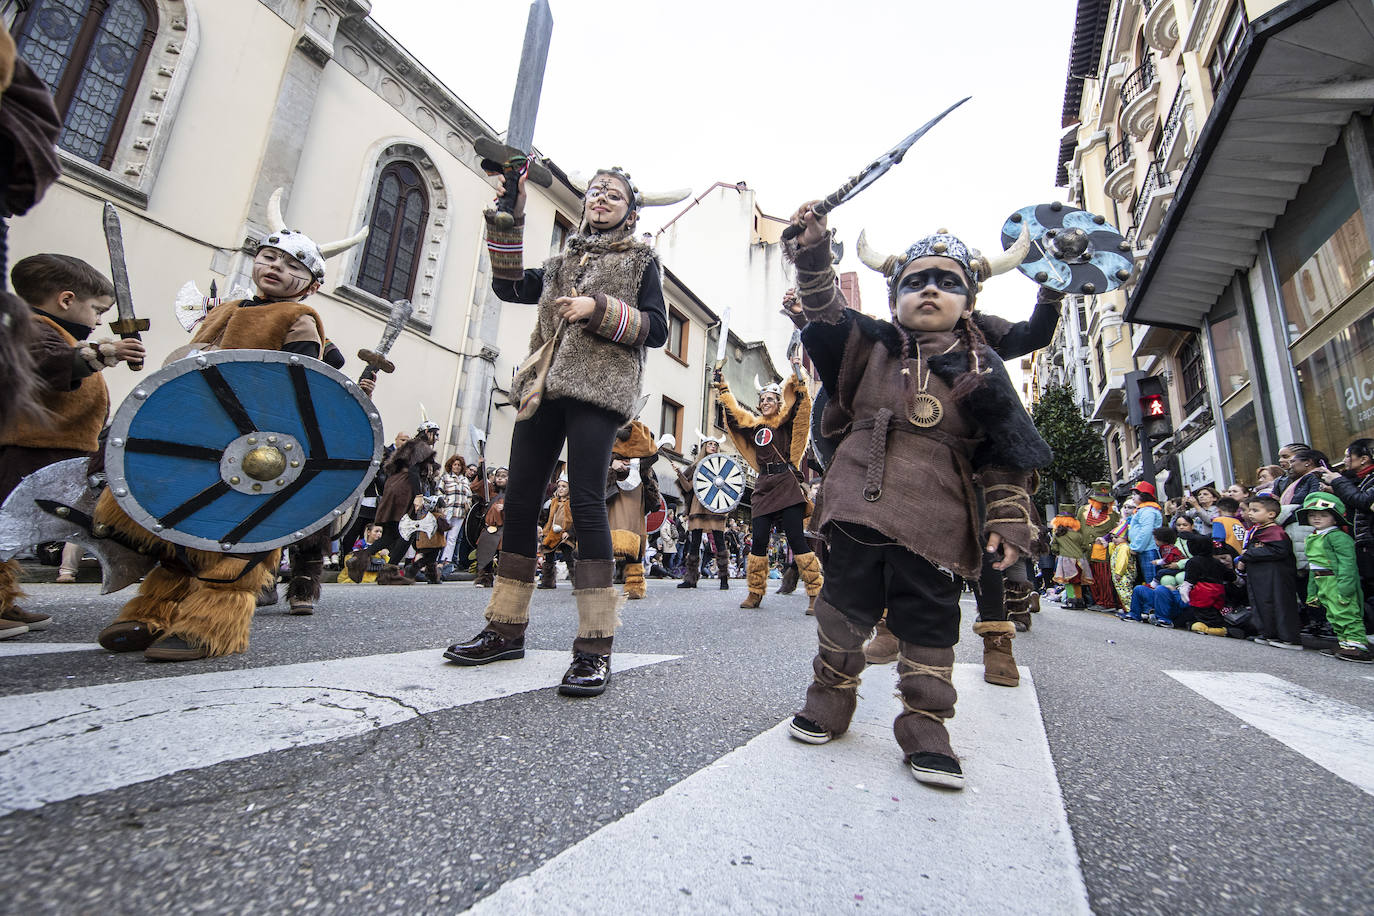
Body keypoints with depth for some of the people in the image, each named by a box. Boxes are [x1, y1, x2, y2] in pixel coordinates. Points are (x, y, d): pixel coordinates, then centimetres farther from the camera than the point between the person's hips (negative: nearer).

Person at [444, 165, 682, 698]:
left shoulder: (640, 260, 15)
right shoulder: (564, 260, 29)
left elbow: (656, 330, 3)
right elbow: (510, 286, 20)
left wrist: (598, 309, -9)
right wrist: (507, 221, 14)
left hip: (597, 389, -5)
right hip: (544, 386, 6)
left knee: (586, 501, -19)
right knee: (519, 502, 2)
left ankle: (595, 648, -14)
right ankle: (506, 628, 14)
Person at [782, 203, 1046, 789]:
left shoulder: (980, 367, 8)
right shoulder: (872, 344, 12)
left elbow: (1005, 452, 6)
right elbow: (826, 313, 0)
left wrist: (1009, 516, -1)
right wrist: (814, 256, -14)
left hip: (936, 517, 0)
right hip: (861, 501, 1)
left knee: (929, 619, 6)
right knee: (845, 601, 8)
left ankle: (924, 725, 23)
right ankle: (829, 699, 27)